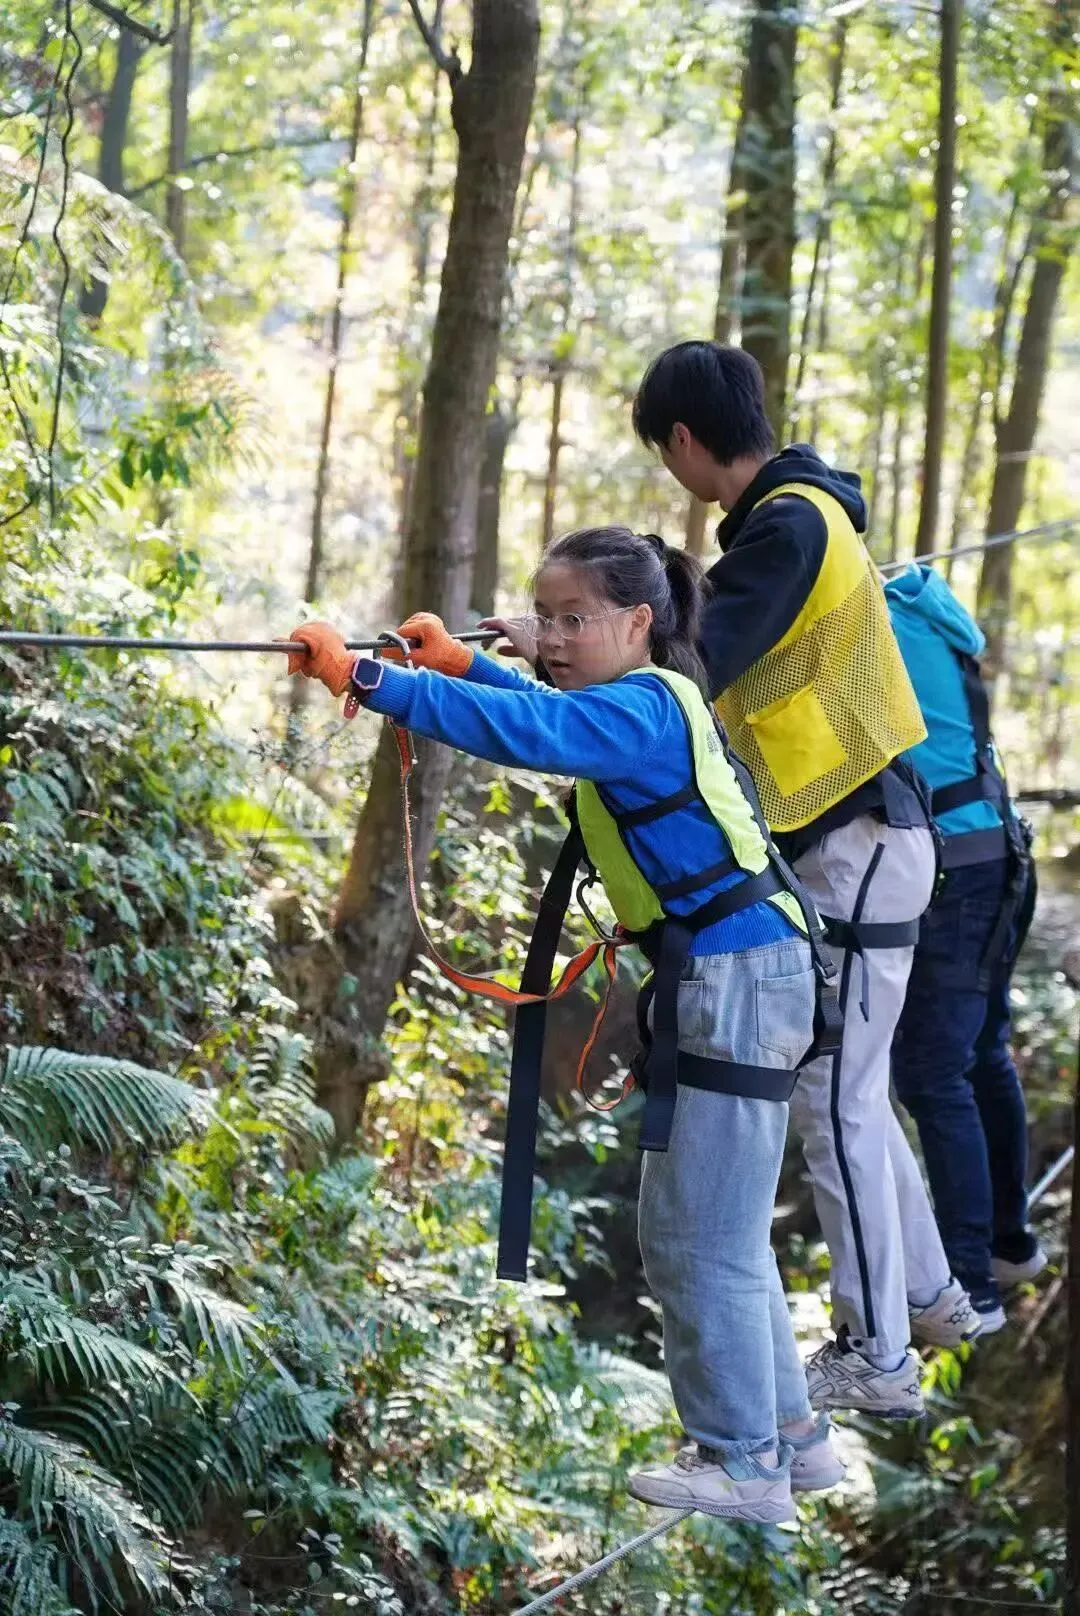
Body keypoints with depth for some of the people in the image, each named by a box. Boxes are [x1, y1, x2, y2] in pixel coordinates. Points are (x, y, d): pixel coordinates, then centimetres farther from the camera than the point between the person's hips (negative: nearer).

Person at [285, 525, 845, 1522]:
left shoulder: (641, 709, -17)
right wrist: (463, 663, 27)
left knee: (700, 1238, -4)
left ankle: (742, 1463, 4)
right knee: (715, 1231, 18)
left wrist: (366, 678, -35)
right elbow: (554, 717, 35)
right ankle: (789, 1435, 26)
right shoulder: (639, 703, 12)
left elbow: (523, 730, -33)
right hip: (722, 978, 11)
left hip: (739, 981, -11)